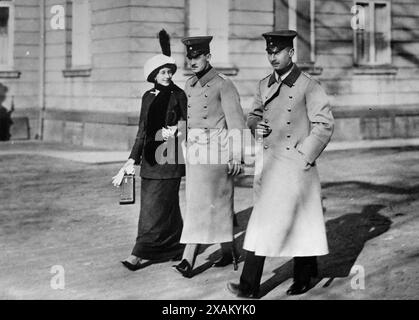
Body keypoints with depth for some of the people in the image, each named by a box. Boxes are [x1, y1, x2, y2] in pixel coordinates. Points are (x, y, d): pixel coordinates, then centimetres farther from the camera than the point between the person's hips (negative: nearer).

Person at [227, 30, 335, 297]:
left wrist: (304, 157, -12)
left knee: (266, 223, -7)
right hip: (268, 162, 6)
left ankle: (250, 285, 0)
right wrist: (256, 126, 0)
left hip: (294, 165, -6)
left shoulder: (308, 86, -7)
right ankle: (308, 270, 28)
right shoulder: (264, 85, 11)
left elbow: (325, 125, -8)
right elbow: (254, 114, 23)